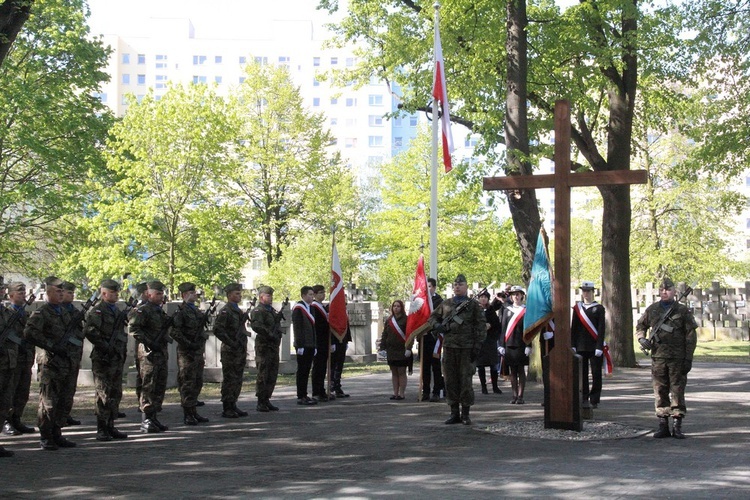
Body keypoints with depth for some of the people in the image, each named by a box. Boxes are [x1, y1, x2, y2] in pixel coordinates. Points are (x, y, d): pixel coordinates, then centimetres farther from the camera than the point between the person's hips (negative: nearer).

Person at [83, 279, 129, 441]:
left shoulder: (118, 311, 17)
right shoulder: (97, 311, -10)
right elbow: (89, 331, -23)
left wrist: (122, 351, 16)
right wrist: (104, 347, -21)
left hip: (117, 359, 8)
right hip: (103, 360, -8)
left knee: (116, 394, 11)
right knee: (104, 395, -6)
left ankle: (110, 427, 19)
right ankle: (101, 430, 0)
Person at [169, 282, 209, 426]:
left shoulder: (197, 310, 16)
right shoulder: (181, 311, -11)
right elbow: (174, 332, -19)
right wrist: (188, 344, -22)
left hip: (198, 352, 9)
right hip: (187, 353, -9)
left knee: (197, 383, 12)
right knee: (187, 384, -4)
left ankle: (193, 412, 21)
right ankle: (187, 415, 1)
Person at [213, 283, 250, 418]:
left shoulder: (239, 311, 17)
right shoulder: (225, 311, -12)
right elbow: (217, 330, -21)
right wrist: (231, 343, -20)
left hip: (241, 351, 9)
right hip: (230, 352, -9)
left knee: (237, 381, 12)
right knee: (229, 380, -4)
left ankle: (233, 406, 19)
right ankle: (227, 409, 0)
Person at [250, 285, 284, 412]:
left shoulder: (272, 310, 19)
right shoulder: (258, 311, -10)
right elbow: (256, 326, -25)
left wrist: (279, 317, 9)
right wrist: (269, 334, -25)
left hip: (274, 345, 9)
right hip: (264, 346, -9)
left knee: (272, 375, 11)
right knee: (263, 375, -5)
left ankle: (266, 400, 20)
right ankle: (261, 403, 1)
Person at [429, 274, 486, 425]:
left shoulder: (473, 305, 3)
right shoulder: (445, 304, 13)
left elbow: (481, 327, 1)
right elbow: (432, 317, 23)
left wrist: (477, 346, -7)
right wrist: (437, 326, 1)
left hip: (466, 349, -4)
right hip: (449, 347, 4)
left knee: (465, 380, -3)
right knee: (450, 381, 6)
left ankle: (465, 414, 5)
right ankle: (454, 413, 14)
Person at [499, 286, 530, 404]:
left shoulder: (527, 311, 1)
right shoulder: (507, 310, 10)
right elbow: (503, 328, 9)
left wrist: (528, 346, -10)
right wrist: (501, 345, 3)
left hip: (521, 346, -3)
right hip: (509, 345, 3)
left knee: (521, 371, 0)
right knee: (512, 371, 7)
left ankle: (520, 396, 2)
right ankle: (514, 395, 13)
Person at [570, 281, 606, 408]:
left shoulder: (599, 308, 1)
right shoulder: (577, 308, 10)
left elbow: (601, 329, -5)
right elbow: (573, 328, 9)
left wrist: (599, 347, -12)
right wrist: (572, 345, 2)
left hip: (594, 347, -3)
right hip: (581, 347, 3)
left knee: (596, 374, -1)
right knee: (582, 374, 4)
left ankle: (594, 400, 5)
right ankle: (583, 399, 10)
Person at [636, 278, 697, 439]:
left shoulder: (683, 311, 1)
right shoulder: (652, 310, 9)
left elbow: (691, 336, -1)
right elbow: (640, 326, 22)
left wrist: (688, 359, -7)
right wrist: (641, 338, 0)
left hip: (678, 358, -3)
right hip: (658, 357, 3)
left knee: (677, 391, -2)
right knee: (660, 391, 4)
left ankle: (678, 427, 3)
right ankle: (663, 426, 10)